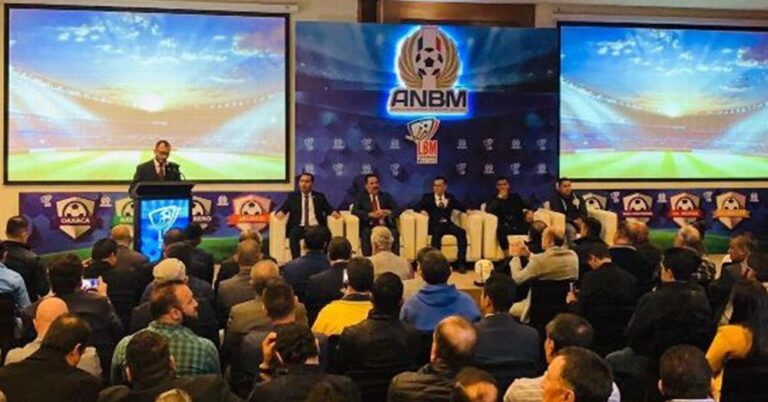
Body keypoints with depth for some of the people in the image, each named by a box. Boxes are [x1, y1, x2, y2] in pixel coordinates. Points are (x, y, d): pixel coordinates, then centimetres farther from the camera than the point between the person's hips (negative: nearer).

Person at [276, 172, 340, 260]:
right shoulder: (293, 196, 15)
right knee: (293, 235, -35)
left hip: (316, 227, 0)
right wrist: (280, 212, -17)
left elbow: (329, 209, 9)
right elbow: (282, 209, 8)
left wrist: (334, 212, -15)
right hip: (299, 227, 0)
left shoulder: (319, 196, 16)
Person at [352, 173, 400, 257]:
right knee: (366, 233, -36)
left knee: (394, 233, -32)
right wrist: (371, 214, -17)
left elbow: (397, 209, 9)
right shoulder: (361, 198, 16)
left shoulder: (386, 196, 20)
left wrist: (387, 212, -15)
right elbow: (355, 211, -1)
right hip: (369, 227, -1)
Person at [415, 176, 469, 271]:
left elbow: (461, 206, 15)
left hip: (447, 224, 2)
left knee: (461, 232, -26)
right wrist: (422, 211, -17)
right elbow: (417, 206, 6)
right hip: (434, 225, -2)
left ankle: (461, 262, -26)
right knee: (437, 232, -37)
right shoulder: (427, 197, 15)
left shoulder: (450, 197, 21)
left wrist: (467, 210, -8)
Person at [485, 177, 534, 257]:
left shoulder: (515, 197, 21)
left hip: (518, 226, 2)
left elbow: (526, 207, 15)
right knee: (500, 229, -38)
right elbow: (488, 211, -7)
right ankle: (508, 255, -36)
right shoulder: (494, 199, 12)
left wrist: (530, 211, -8)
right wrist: (499, 198, -6)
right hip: (504, 227, -2)